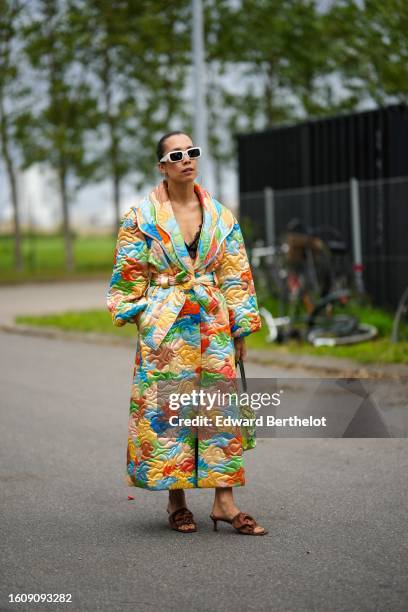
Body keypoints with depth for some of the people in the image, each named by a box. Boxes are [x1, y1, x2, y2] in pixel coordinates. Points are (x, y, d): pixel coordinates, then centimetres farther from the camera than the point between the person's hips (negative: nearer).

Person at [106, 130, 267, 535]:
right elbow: (130, 275, 2)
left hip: (213, 323, 3)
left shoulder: (220, 216, 8)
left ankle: (224, 501, 2)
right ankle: (176, 500, 12)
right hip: (164, 327, -3)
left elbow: (235, 276, 10)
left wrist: (240, 329, 7)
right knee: (166, 410, 0)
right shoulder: (142, 217, -1)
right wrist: (139, 318, -4)